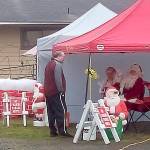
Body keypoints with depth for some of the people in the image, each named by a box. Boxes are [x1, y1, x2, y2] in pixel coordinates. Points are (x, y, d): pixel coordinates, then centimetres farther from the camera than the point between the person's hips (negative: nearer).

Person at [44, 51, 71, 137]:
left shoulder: (49, 64, 18)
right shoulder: (57, 64, -11)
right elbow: (58, 79, -20)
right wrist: (61, 90, -15)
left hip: (48, 92, 9)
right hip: (56, 93, -9)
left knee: (51, 112, 9)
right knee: (61, 111, -6)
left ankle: (53, 131, 10)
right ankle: (62, 130, -10)